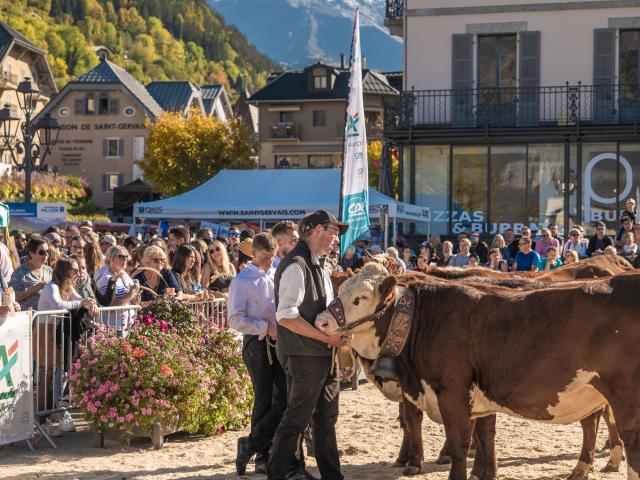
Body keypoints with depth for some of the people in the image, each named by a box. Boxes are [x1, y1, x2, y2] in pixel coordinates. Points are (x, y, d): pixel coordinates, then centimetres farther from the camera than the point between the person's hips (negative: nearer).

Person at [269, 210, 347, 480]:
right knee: (296, 420, -2)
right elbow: (286, 316, -23)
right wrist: (326, 337, -19)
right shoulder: (296, 266, -16)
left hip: (324, 356, 10)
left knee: (326, 419, 16)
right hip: (304, 355, -10)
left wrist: (337, 334, 8)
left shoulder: (317, 265, 15)